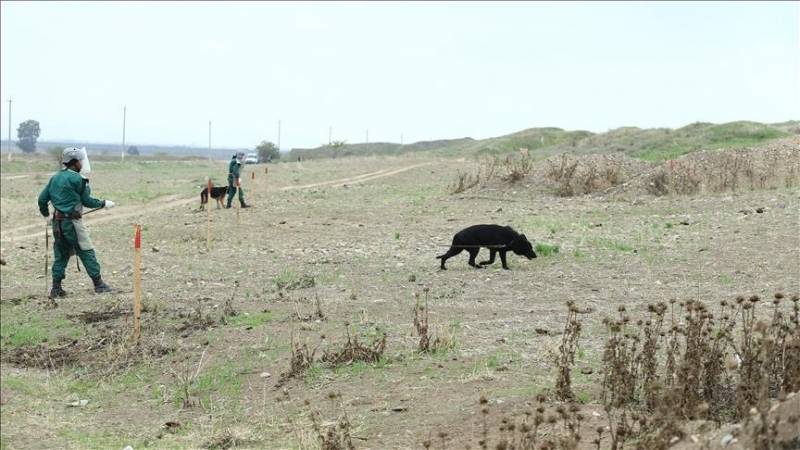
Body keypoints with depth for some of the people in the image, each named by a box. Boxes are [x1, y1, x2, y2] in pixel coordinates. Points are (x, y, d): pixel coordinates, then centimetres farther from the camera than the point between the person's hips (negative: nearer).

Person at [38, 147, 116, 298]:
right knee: (87, 252, 2)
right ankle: (98, 284, 5)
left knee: (60, 254, 12)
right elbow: (87, 201, -4)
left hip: (57, 222, 7)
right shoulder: (77, 178, -11)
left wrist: (46, 214, 26)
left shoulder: (55, 178, 10)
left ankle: (56, 288, 11)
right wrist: (104, 204, 9)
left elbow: (42, 198, 12)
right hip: (72, 221, -7)